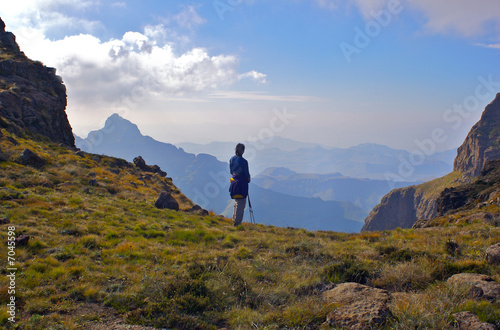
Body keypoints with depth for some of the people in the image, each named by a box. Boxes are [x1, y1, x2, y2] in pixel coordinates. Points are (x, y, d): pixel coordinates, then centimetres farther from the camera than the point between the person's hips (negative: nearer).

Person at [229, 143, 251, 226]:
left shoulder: (231, 159, 2)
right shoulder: (243, 161, -18)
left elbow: (231, 171, 10)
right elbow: (246, 173, -12)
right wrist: (248, 179, 7)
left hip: (234, 181, 7)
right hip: (242, 183, -7)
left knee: (236, 202, 21)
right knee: (241, 203, 2)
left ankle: (234, 220, 27)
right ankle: (237, 222, 4)